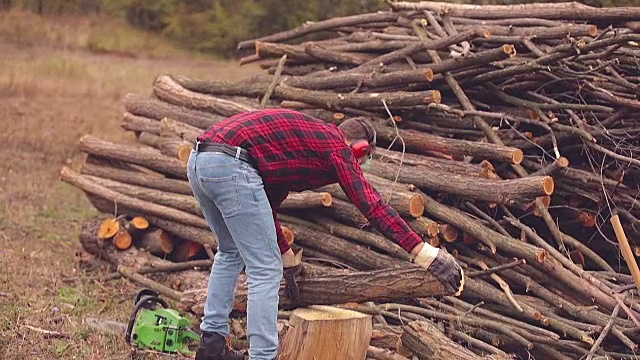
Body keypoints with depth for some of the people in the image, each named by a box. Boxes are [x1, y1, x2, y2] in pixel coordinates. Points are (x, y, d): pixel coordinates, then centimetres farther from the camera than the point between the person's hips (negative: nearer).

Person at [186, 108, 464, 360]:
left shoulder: (304, 137, 32)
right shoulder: (338, 147, 8)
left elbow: (265, 206, 40)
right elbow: (371, 204, -3)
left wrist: (286, 256, 49)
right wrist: (424, 253, -4)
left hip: (198, 161, 10)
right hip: (231, 165, -10)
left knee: (230, 253, 28)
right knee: (266, 271, -2)